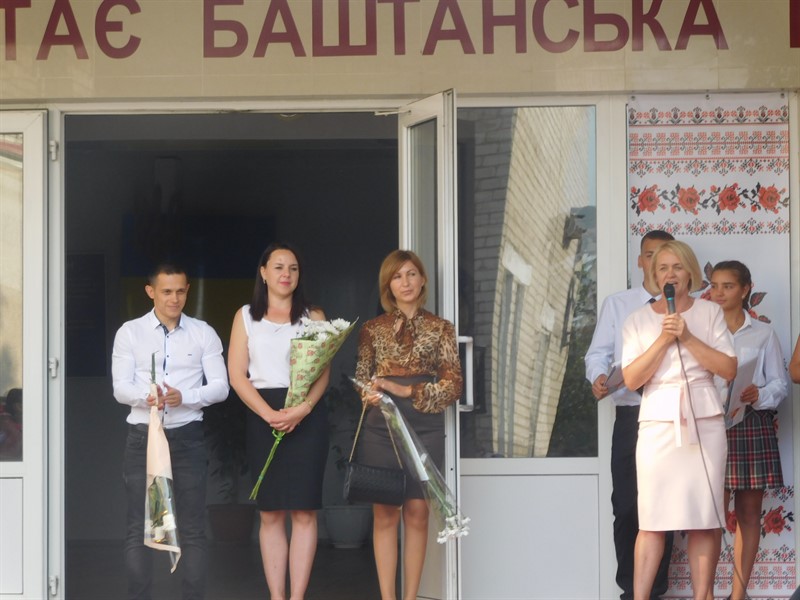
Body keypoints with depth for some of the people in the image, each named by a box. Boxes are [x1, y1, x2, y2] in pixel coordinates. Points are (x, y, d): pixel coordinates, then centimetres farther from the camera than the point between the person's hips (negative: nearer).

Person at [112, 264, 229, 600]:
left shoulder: (203, 333, 7)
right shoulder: (130, 333, 5)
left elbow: (220, 386, 1)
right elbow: (121, 388, -3)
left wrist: (183, 397, -17)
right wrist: (146, 396, -26)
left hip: (187, 436, 0)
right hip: (143, 435, 0)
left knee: (192, 528, 0)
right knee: (138, 528, 1)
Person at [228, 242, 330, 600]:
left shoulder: (313, 316, 12)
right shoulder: (246, 316, 11)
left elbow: (324, 372, 3)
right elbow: (236, 374, 2)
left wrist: (303, 409, -16)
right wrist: (269, 414, -13)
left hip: (307, 417, 0)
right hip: (263, 416, 0)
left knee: (304, 512, -5)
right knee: (270, 513, 0)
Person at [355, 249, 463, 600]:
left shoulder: (440, 328, 7)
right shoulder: (373, 328, 10)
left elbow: (453, 384, 1)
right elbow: (361, 377, 12)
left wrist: (407, 391, -11)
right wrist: (371, 392, -11)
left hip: (424, 427, 0)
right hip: (381, 426, 0)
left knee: (417, 514, 0)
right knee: (384, 514, -2)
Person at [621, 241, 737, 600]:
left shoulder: (710, 313, 7)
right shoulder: (638, 321, 7)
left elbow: (729, 369, -1)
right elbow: (631, 379, -3)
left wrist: (688, 337, -10)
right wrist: (664, 339, -10)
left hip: (705, 423, 0)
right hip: (658, 424, 0)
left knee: (703, 519, -1)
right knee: (652, 520, -4)